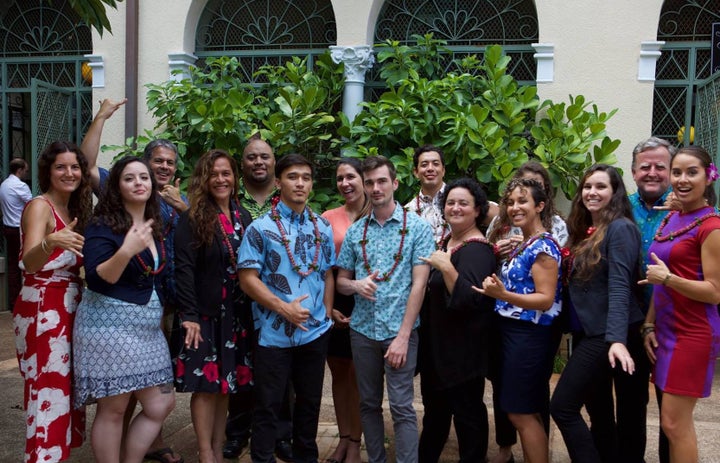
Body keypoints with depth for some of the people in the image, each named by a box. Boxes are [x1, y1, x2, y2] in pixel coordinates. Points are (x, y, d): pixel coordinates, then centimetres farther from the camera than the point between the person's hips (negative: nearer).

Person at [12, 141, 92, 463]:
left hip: (69, 307, 8)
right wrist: (51, 241, -47)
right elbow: (29, 263, -28)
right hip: (43, 310, -8)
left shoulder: (75, 209, 11)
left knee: (66, 386, 14)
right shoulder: (39, 207, -13)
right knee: (49, 390, -7)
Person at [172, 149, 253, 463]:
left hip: (236, 314, 5)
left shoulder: (243, 217, 9)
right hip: (204, 313, -5)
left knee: (227, 382, 11)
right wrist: (189, 315, -18)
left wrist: (252, 310, 5)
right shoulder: (193, 218, -6)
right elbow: (183, 268, -12)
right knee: (206, 383, 0)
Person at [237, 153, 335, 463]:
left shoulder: (323, 228, 7)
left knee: (310, 402, 17)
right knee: (268, 405, 6)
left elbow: (328, 274, 11)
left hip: (316, 332, 4)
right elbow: (247, 278, -11)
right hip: (274, 332, -4)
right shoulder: (261, 228, -7)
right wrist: (284, 308, -18)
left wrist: (326, 314, 1)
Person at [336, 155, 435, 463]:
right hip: (363, 330, 4)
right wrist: (356, 285, -13)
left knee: (401, 407, -3)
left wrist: (403, 336, -15)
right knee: (369, 403, 13)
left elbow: (419, 284, -9)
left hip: (399, 330, -4)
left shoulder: (417, 227, -4)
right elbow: (341, 282, 12)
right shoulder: (355, 231, 7)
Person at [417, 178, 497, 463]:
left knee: (467, 412, 3)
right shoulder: (446, 241, 9)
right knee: (434, 407, 22)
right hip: (436, 343, 9)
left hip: (463, 348, -9)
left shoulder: (477, 250, -18)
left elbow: (470, 300, -29)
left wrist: (446, 268, -35)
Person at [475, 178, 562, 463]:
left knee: (521, 413, -1)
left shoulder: (543, 246, -15)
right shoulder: (523, 245, 13)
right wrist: (498, 290, 5)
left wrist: (503, 295, -31)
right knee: (525, 412, 16)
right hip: (514, 332, 9)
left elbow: (546, 299, -22)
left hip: (529, 336, -9)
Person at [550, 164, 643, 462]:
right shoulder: (586, 230, 13)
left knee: (562, 407, -9)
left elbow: (619, 287, -22)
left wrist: (617, 339, -30)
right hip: (586, 331, 9)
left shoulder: (620, 228, -12)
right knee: (598, 407, 15)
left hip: (604, 334, -9)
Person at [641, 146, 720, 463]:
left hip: (693, 335, -8)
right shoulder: (671, 219, 12)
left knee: (674, 424, -3)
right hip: (667, 331, 8)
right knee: (675, 422, 13)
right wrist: (649, 325, 9)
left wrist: (668, 277, -23)